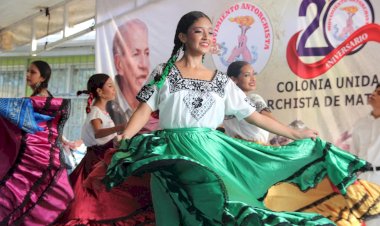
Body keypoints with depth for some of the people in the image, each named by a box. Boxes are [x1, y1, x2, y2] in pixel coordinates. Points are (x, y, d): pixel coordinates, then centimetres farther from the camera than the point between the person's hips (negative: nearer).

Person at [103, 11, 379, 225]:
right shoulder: (165, 72, 4)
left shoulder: (221, 80, 10)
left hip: (210, 153, 2)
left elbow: (253, 115, 12)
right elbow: (145, 110, -3)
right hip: (173, 156, -2)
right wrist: (122, 144, -19)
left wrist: (296, 134, 11)